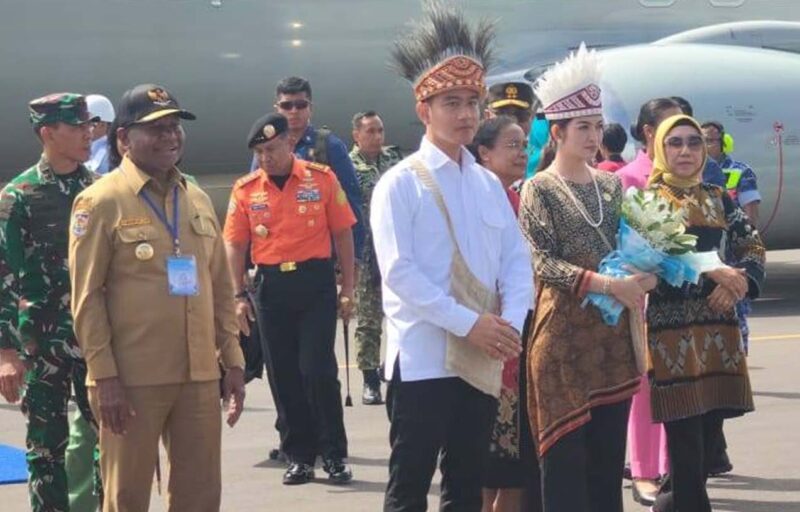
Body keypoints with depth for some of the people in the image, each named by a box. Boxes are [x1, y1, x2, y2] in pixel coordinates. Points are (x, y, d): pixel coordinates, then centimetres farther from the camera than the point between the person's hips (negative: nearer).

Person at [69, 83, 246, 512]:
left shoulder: (198, 200, 13)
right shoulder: (101, 202, -5)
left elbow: (221, 288, 16)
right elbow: (87, 297, -8)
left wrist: (232, 360, 11)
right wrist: (103, 377, -14)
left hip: (199, 376, 6)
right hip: (131, 380, -5)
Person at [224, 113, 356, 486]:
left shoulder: (321, 178, -1)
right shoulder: (246, 189, 4)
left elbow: (342, 234, 2)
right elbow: (234, 244, 6)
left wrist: (347, 288, 0)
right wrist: (239, 296, -1)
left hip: (316, 282, -3)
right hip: (271, 285, 3)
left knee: (318, 370, -7)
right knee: (284, 374, 6)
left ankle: (334, 455, 5)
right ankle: (300, 456, 17)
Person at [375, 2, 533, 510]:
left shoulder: (490, 183, 12)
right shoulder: (400, 183, -6)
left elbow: (517, 260, 8)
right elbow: (399, 271, -15)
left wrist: (511, 324, -10)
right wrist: (468, 323, -20)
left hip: (483, 361, 6)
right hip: (423, 358, -6)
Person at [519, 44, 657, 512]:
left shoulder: (612, 185, 11)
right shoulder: (539, 190, -5)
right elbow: (543, 263, -14)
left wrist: (642, 277, -8)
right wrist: (609, 284, -23)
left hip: (614, 334, 6)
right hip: (565, 335, -6)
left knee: (610, 453, 8)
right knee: (566, 455, -4)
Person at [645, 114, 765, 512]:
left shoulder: (718, 198, 15)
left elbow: (753, 247, 12)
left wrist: (739, 283, -9)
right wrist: (710, 272, -20)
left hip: (719, 326, 5)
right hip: (672, 326, -5)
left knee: (709, 424, 7)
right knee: (685, 432, -8)